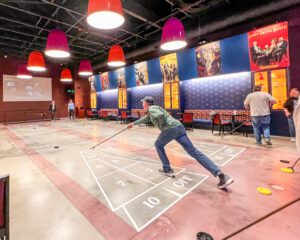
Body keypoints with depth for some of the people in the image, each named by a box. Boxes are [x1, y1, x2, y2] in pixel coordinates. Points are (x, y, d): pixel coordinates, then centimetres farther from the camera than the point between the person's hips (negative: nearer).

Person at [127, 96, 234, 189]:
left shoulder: (151, 109, 5)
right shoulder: (153, 110, 33)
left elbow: (160, 115, -18)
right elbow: (145, 119, 50)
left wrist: (161, 127, -3)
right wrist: (134, 123, 60)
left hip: (170, 129, -8)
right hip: (179, 127, 8)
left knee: (158, 145, 20)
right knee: (194, 151, 1)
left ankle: (167, 170, 20)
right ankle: (221, 175, -5)